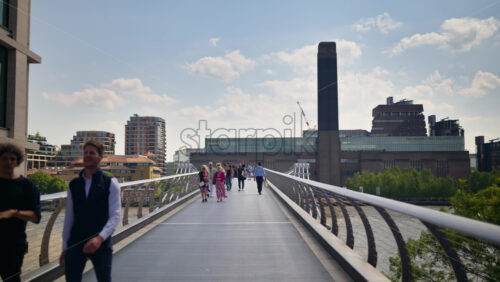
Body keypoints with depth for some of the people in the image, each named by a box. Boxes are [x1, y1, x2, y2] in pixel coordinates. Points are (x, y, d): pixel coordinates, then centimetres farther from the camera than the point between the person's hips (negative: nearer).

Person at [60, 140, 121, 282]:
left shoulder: (110, 183, -5)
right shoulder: (74, 185, 6)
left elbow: (115, 216, -11)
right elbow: (69, 217, 10)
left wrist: (100, 238, -25)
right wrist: (65, 247, 11)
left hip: (101, 243, -3)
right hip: (75, 243, 3)